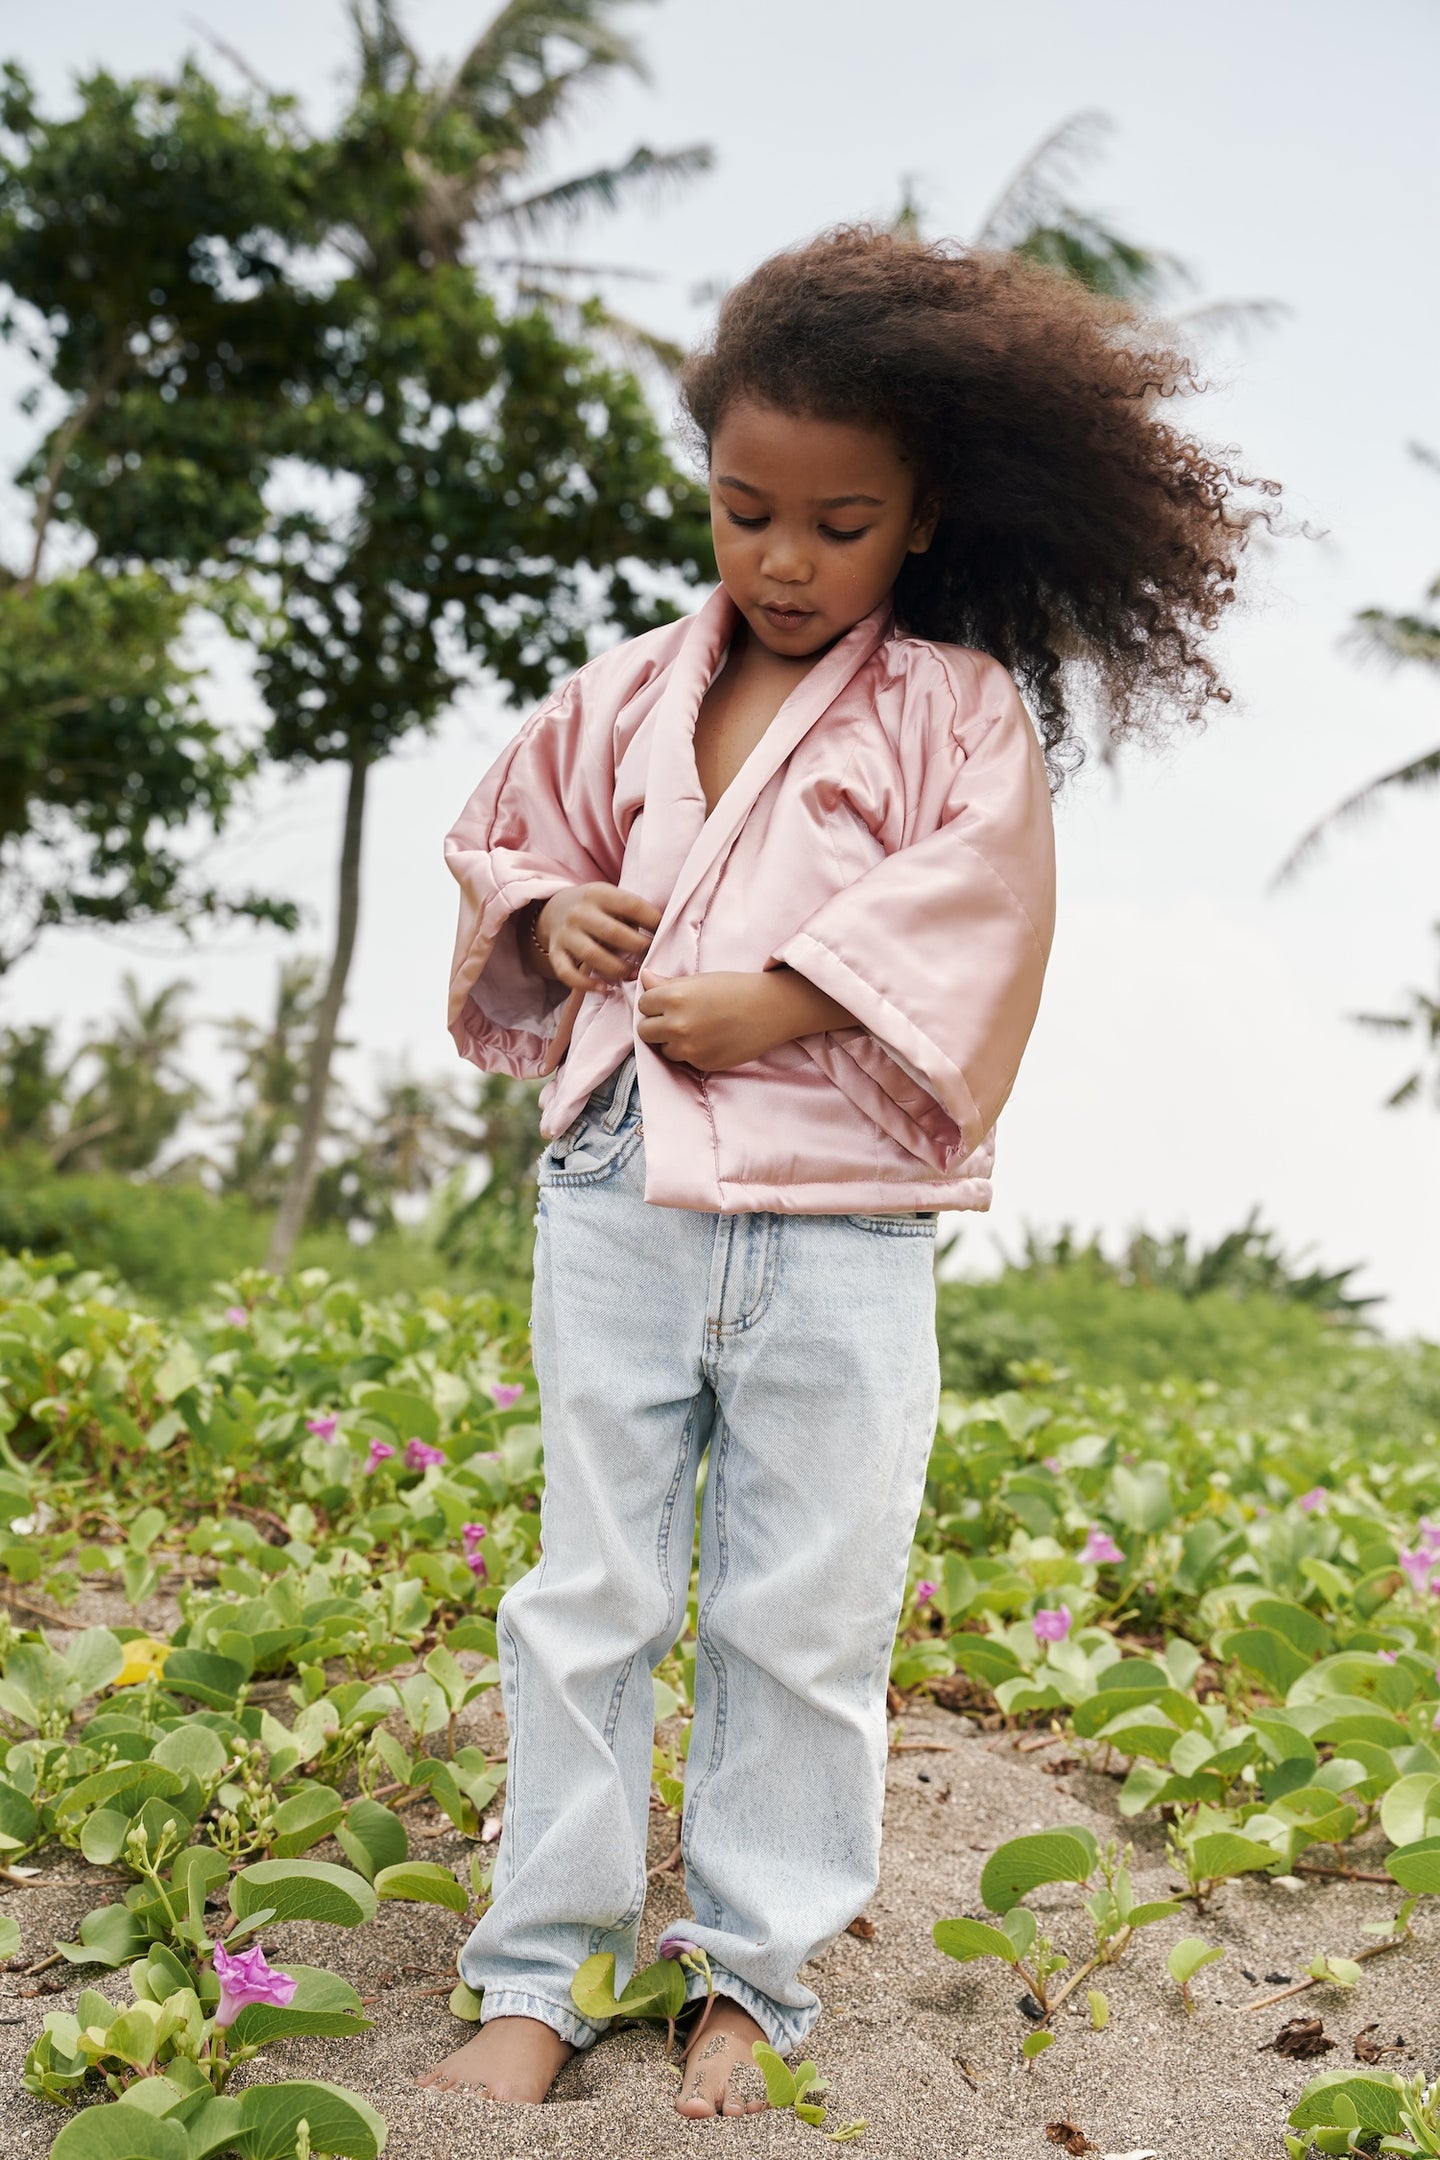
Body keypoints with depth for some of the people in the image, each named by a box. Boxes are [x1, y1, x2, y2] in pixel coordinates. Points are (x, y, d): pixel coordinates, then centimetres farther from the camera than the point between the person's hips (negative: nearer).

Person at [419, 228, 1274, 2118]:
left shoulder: (964, 712, 1)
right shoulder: (624, 698, 12)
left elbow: (973, 919, -11)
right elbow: (501, 838, 24)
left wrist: (774, 998, -17)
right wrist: (550, 911, 3)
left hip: (841, 1219, -3)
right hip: (617, 1196, 3)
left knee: (806, 1614, 6)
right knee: (588, 1594, 8)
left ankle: (753, 1974, 22)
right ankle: (540, 1972, 18)